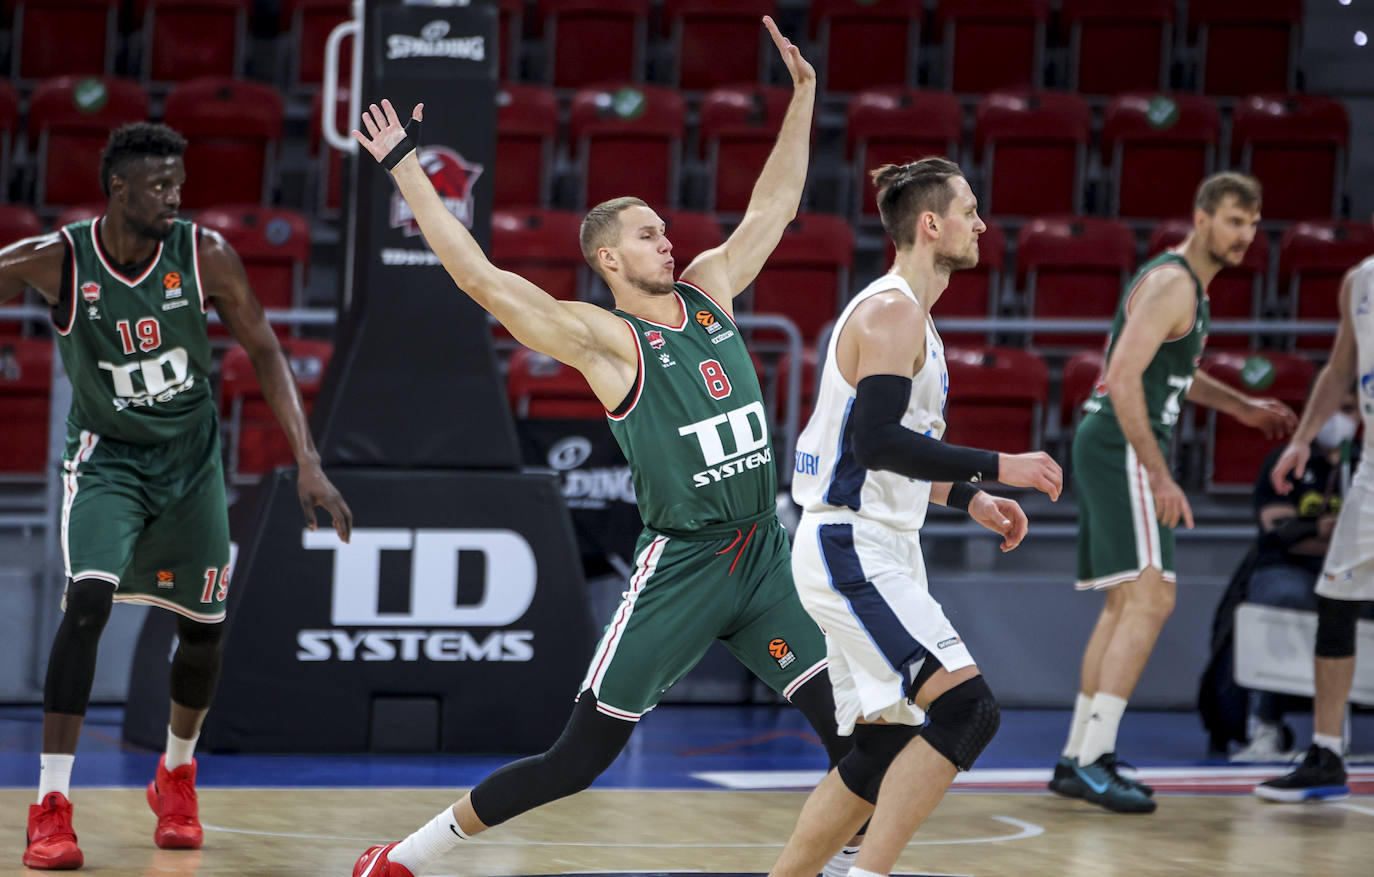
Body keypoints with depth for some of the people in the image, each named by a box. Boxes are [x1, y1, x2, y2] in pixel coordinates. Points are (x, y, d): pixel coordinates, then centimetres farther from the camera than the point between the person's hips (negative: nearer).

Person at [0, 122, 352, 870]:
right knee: (88, 599, -24)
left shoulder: (205, 255, -15)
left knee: (204, 626, 9)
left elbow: (263, 352, -6)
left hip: (190, 455, 3)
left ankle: (176, 775, 38)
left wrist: (307, 462, -11)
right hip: (107, 456, -3)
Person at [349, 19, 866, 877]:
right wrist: (405, 170, -16)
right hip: (681, 566, -6)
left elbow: (773, 205, 21)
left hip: (765, 556, 6)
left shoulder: (710, 287, 10)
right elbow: (481, 277, -16)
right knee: (579, 757, -2)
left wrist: (803, 95, 18)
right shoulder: (603, 337, -8)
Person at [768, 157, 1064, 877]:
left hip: (874, 551, 11)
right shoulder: (892, 311, -13)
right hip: (852, 549, -11)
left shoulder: (906, 314, 19)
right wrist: (997, 467, -21)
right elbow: (876, 441, -24)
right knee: (968, 708, -18)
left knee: (884, 751, 10)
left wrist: (968, 499, 19)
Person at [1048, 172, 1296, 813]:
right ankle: (1092, 761, -23)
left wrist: (1241, 407, 30)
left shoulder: (1188, 283, 18)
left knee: (1124, 606, 15)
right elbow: (1124, 377, -23)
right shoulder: (1172, 284, -14)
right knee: (1150, 597, -17)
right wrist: (1159, 476, -25)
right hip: (1122, 448, -11)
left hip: (1108, 448, 11)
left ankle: (1076, 758, 20)